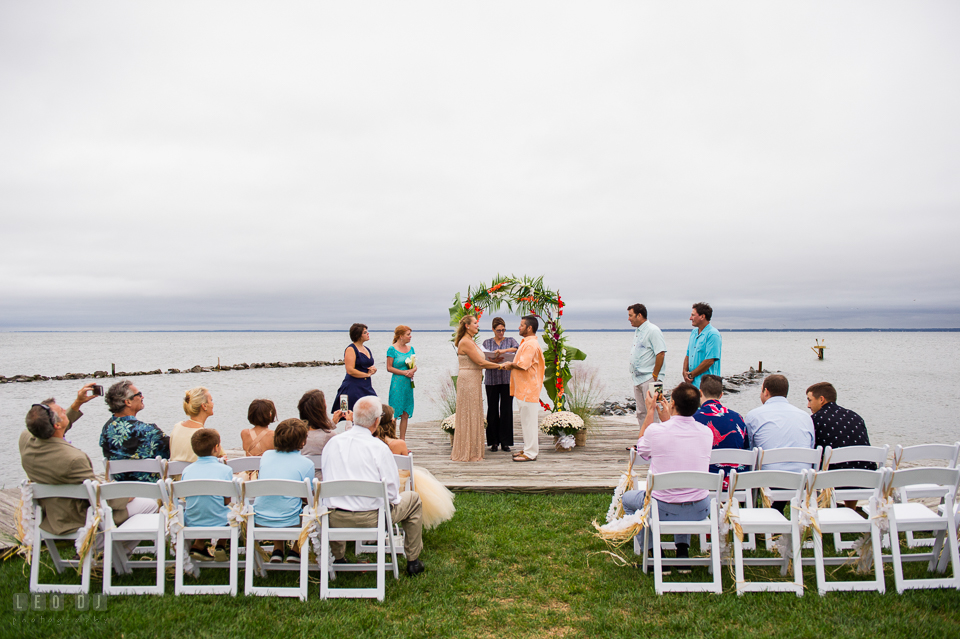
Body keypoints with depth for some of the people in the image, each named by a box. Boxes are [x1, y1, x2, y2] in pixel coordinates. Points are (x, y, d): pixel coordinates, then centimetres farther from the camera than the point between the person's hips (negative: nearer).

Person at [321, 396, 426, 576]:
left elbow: (326, 478, 13)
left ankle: (336, 558, 45)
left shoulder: (332, 443, 1)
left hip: (334, 519, 5)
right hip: (370, 519, -4)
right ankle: (413, 562, 25)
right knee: (413, 499, 18)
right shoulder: (379, 448, -12)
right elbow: (392, 490, -10)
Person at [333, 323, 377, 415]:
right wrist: (367, 374, -8)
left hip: (366, 387, 8)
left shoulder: (366, 349, 17)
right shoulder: (351, 349, -8)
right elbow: (350, 371, -17)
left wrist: (373, 369, 3)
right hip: (353, 387, -8)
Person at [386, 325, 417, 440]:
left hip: (408, 384, 6)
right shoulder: (392, 349, -6)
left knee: (405, 415, 7)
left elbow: (415, 366, 15)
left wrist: (413, 370, -7)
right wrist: (404, 372, -14)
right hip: (397, 384, -6)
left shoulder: (410, 348, 11)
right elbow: (389, 368, -8)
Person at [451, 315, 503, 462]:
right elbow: (480, 362, -18)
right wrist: (500, 365, -10)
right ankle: (466, 452, 4)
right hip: (468, 382, -10)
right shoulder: (465, 342, -15)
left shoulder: (471, 341, 17)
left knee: (474, 416, 13)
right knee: (468, 416, -3)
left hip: (473, 381, 10)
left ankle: (473, 451, 20)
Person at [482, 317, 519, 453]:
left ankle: (505, 441, 6)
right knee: (492, 409, 1)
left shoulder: (510, 340, 9)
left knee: (506, 409, -2)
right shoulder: (487, 342, 11)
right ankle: (494, 441, 9)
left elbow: (518, 348, -11)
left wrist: (504, 350, -27)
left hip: (507, 379, 0)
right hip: (491, 379, 1)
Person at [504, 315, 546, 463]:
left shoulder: (530, 344, -17)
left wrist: (510, 365, -8)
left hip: (528, 389, -11)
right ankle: (528, 449, 24)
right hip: (524, 389, 11)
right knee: (526, 421, 16)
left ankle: (531, 453, 1)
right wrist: (512, 365, 10)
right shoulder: (526, 342, 18)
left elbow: (523, 365, -25)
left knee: (528, 421, -5)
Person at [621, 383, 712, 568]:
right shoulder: (707, 433, -8)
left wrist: (650, 412, 13)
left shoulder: (655, 431, -18)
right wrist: (667, 419, 22)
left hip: (664, 509, -3)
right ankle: (683, 551, 27)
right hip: (699, 510, 4)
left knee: (627, 498, 27)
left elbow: (641, 449, 7)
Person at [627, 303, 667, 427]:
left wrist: (655, 375, -17)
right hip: (638, 379, 9)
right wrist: (633, 374, 15)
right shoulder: (637, 331, 17)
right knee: (641, 413, 13)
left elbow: (661, 353, -18)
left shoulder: (653, 330, -12)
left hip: (649, 379, -9)